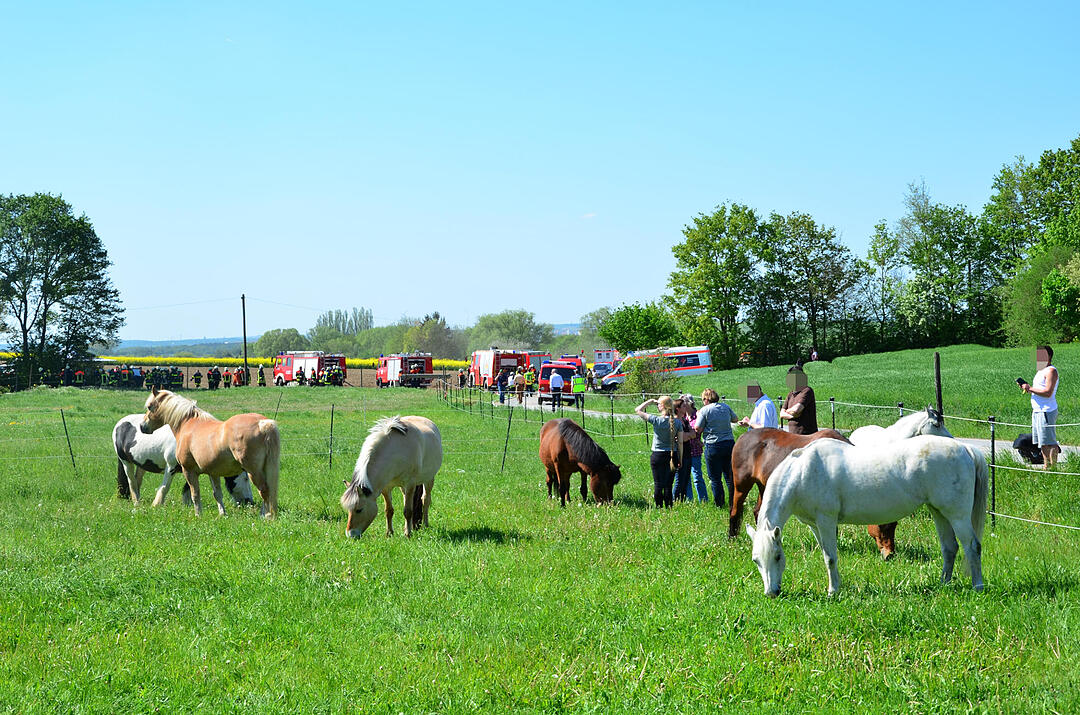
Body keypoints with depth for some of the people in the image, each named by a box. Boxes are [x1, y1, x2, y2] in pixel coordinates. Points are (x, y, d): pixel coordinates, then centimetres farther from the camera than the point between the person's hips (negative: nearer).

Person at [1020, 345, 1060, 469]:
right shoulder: (1041, 371, 19)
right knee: (1042, 443, 12)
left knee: (1049, 443, -9)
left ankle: (1053, 466, -7)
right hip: (1037, 411, 10)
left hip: (1047, 411, -10)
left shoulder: (1051, 371, -11)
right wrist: (1027, 388, 8)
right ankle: (1046, 466, 17)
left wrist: (1030, 388, -15)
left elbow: (1048, 392, -21)